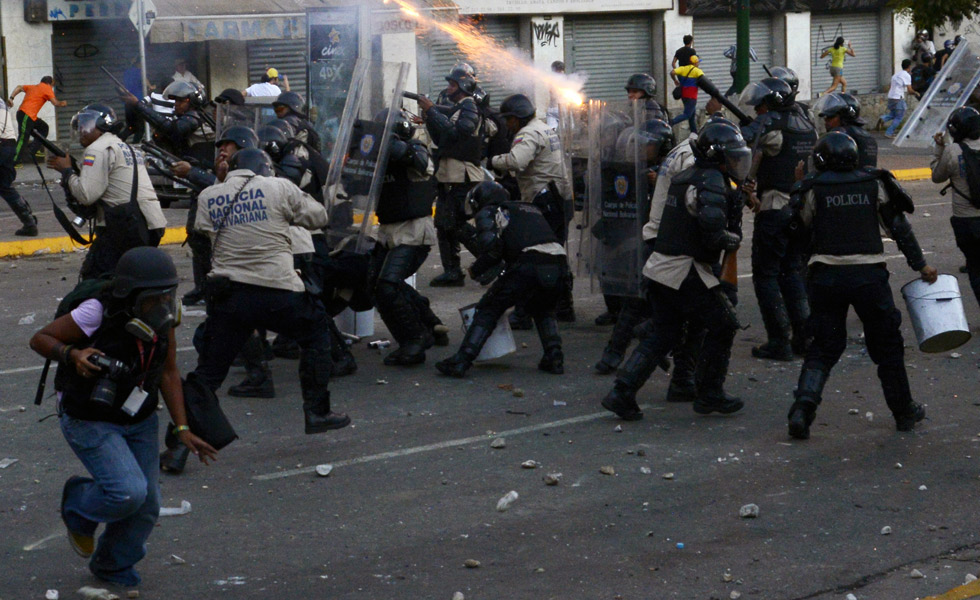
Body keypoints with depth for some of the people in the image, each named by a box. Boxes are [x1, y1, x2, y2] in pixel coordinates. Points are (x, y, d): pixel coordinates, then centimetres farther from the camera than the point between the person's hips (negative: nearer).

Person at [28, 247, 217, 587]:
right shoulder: (97, 313, -27)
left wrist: (182, 429, -5)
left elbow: (168, 373, -1)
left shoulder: (163, 317, -11)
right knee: (129, 492, -21)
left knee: (146, 506, 5)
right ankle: (78, 504, 15)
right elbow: (39, 339, -16)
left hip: (139, 420, 6)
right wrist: (72, 355, -36)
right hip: (91, 423, -5)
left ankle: (112, 566, 34)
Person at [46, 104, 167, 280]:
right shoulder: (129, 148, 24)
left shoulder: (97, 150, -5)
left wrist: (67, 171, 1)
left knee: (94, 276, -5)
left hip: (129, 226, -9)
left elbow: (86, 195, -14)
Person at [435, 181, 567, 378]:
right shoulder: (530, 209, 36)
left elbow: (491, 248, -3)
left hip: (529, 265, -6)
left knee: (488, 309, 8)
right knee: (543, 310, 32)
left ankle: (461, 361, 1)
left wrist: (476, 271, 14)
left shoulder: (488, 213, 15)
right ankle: (554, 356, 17)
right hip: (559, 264, 6)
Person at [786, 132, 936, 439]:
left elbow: (802, 232, 6)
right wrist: (920, 264, 13)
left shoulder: (813, 189, 1)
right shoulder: (874, 184, 4)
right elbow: (899, 227, 6)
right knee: (887, 344, 14)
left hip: (827, 276, 0)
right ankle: (904, 411, 25)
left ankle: (804, 404, -12)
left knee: (824, 347, 8)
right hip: (869, 275, 0)